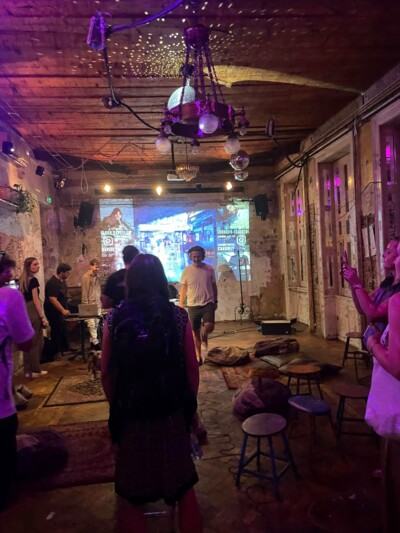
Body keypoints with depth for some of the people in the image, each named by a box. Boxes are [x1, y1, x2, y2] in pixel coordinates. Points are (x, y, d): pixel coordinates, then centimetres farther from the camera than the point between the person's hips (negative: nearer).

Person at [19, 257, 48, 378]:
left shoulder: (23, 280, 13)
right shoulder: (33, 280, -13)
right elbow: (36, 300, -17)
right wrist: (43, 317, -16)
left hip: (24, 312, 9)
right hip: (33, 313, -8)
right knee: (36, 342, 2)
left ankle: (28, 370, 20)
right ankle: (35, 370, 10)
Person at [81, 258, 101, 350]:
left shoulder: (97, 277, 13)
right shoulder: (85, 277, -7)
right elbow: (84, 293, -10)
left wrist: (100, 303, 12)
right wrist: (86, 305, -12)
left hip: (97, 304, 7)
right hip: (89, 305, -7)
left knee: (96, 324, 8)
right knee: (91, 324, -7)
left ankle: (93, 341, 16)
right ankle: (95, 342, -5)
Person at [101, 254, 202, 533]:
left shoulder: (115, 318, -10)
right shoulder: (178, 315, -11)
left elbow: (107, 372, -5)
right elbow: (192, 367, -7)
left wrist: (116, 404, 10)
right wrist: (190, 403, 8)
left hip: (130, 414, 0)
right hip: (172, 414, 1)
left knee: (131, 494, 20)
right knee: (183, 488, 22)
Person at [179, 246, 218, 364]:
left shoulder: (209, 269, -1)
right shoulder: (187, 271, -2)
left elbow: (214, 286, 9)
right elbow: (184, 289, 4)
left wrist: (215, 301, 10)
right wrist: (180, 306, 1)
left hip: (208, 303, 0)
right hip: (193, 305, 1)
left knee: (209, 326, -19)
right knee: (195, 331, 6)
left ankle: (204, 335, 18)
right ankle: (198, 356, 22)